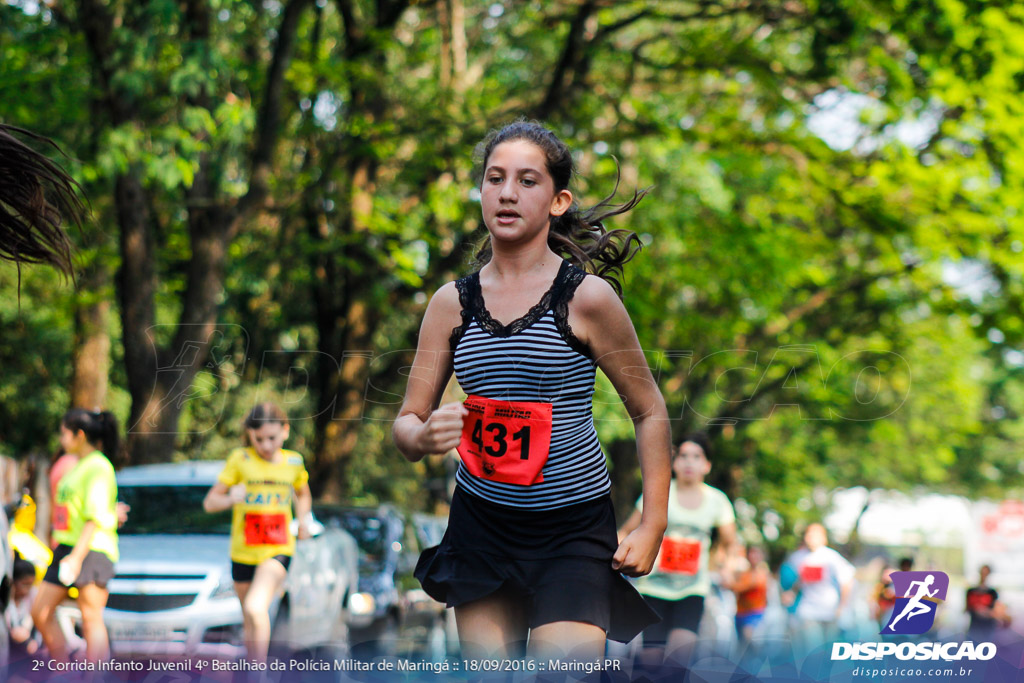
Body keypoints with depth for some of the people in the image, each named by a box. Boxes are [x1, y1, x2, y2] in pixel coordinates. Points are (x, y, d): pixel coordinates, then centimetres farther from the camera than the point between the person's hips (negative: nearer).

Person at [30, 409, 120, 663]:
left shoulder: (99, 466, -10)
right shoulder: (79, 466, 18)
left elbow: (95, 516, -18)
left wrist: (76, 556, -24)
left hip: (92, 549, -10)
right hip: (67, 547, 10)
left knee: (91, 618, -9)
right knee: (40, 611, 6)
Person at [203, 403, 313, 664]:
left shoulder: (294, 462, 5)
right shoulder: (240, 460, -2)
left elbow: (303, 494, 26)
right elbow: (209, 502, -1)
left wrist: (304, 519, 7)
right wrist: (230, 499, -23)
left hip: (278, 551, -1)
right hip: (242, 553, 1)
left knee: (256, 607, -25)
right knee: (250, 622, 13)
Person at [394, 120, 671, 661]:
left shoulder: (587, 297, -8)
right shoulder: (452, 303, 2)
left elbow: (649, 413, 0)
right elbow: (407, 422, 5)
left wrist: (652, 525, -5)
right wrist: (423, 437, -19)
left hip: (572, 528, -4)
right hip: (480, 521, 4)